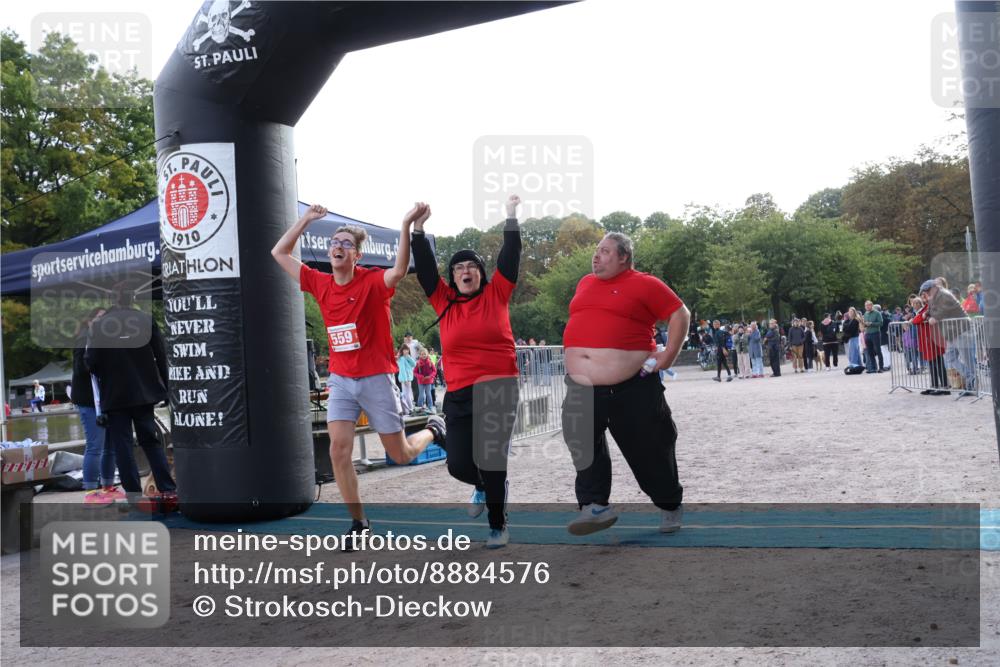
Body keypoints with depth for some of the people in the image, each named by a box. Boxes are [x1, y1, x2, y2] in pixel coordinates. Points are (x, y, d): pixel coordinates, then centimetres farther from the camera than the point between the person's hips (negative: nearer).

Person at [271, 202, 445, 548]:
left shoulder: (373, 282, -12)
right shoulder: (320, 283, 2)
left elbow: (399, 271, -36)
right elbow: (279, 253, 10)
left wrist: (406, 225, -45)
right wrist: (306, 219, 5)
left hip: (376, 379, -4)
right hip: (340, 380, 4)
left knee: (401, 455, 6)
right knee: (339, 449, -9)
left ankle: (433, 429, 40)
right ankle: (358, 522, 7)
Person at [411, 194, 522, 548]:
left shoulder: (495, 294, 4)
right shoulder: (444, 301, 9)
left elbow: (510, 257, 0)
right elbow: (424, 268, 4)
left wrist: (511, 216, -4)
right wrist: (418, 229, -5)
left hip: (499, 389, -2)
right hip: (459, 393, 2)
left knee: (490, 460, -3)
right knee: (458, 464, -3)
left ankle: (498, 524, 18)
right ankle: (485, 485, 34)